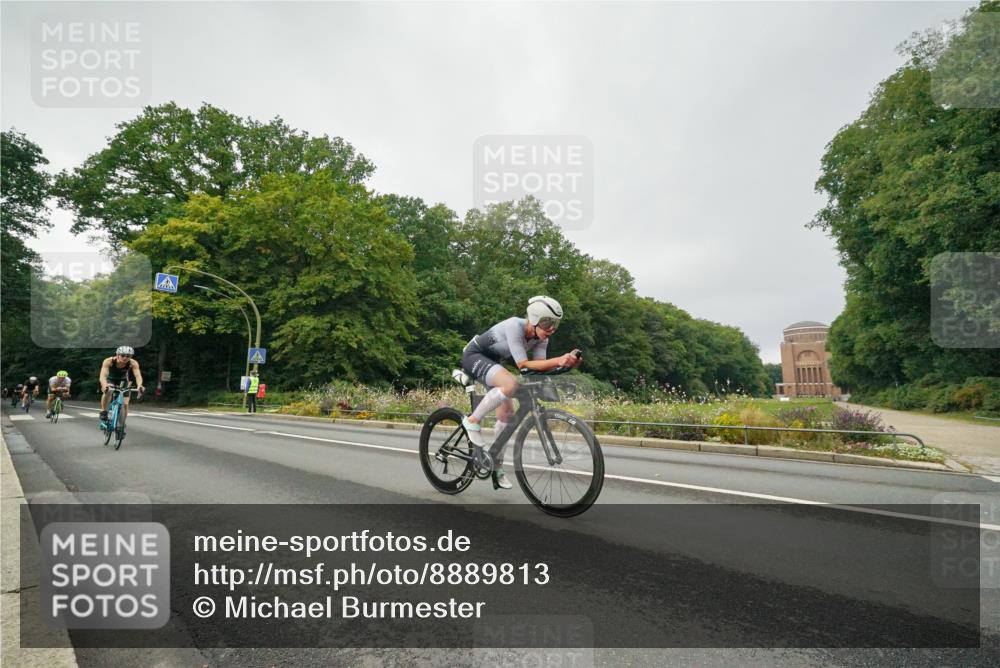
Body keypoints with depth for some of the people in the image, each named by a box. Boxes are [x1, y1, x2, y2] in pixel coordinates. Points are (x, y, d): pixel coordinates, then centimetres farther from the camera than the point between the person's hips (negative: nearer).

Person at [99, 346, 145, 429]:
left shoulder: (133, 363, -29)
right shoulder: (109, 361, -32)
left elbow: (138, 375, -40)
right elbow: (103, 375, -43)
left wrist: (139, 385, -61)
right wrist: (104, 385, -63)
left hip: (123, 381, 2)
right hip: (110, 380, -2)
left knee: (125, 404, -11)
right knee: (107, 391, -36)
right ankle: (103, 415, -18)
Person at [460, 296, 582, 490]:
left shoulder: (540, 337, -9)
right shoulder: (515, 326, -32)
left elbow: (540, 367, -17)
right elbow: (523, 364, -36)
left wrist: (565, 361, -34)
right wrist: (558, 360, -44)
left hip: (492, 361, 8)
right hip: (474, 356, -8)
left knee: (507, 414, 3)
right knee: (511, 384, -35)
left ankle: (497, 468, 17)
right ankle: (473, 420, -16)